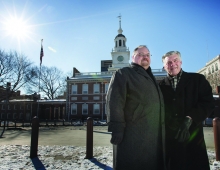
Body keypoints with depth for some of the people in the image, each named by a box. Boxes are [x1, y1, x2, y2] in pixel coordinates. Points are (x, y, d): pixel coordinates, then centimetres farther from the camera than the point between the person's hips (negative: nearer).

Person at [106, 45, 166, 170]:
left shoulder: (151, 79, 24)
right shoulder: (123, 74, -1)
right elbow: (114, 103, -13)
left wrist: (162, 134, 20)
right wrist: (117, 130, -20)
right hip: (132, 138, -7)